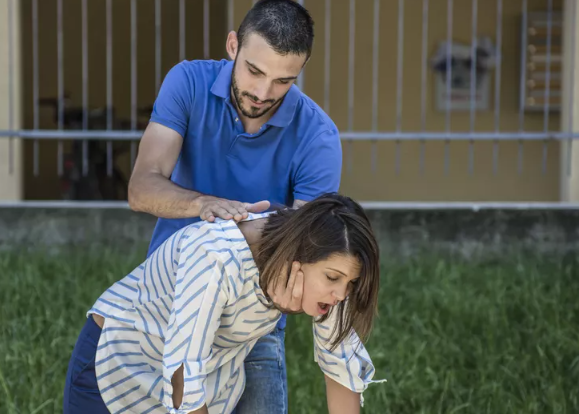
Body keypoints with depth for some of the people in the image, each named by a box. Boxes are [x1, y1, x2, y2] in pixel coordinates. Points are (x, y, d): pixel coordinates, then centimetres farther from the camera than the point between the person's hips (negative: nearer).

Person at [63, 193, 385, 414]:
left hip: (210, 374, 5)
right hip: (120, 358, -5)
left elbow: (341, 358, -6)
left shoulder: (315, 262, -19)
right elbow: (182, 375, -36)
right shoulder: (218, 259, -39)